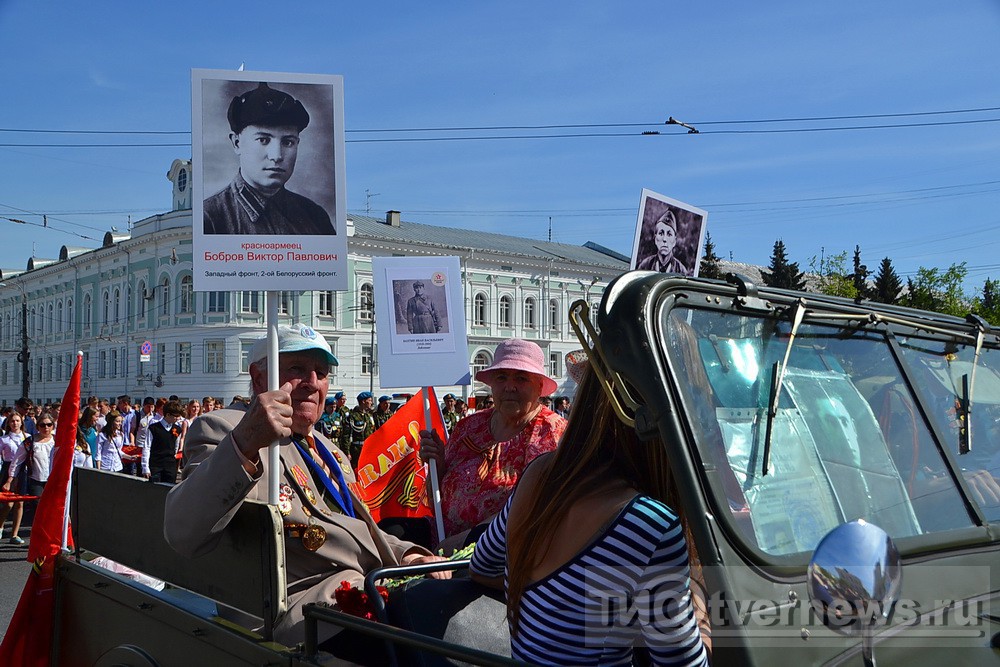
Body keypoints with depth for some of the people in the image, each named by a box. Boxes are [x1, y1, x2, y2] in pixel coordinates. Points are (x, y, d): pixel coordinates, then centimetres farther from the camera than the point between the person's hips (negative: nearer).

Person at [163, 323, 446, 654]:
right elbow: (183, 533, -20)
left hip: (373, 585, 9)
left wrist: (406, 555, 10)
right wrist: (244, 444, -35)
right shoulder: (222, 428, -3)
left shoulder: (325, 447, 25)